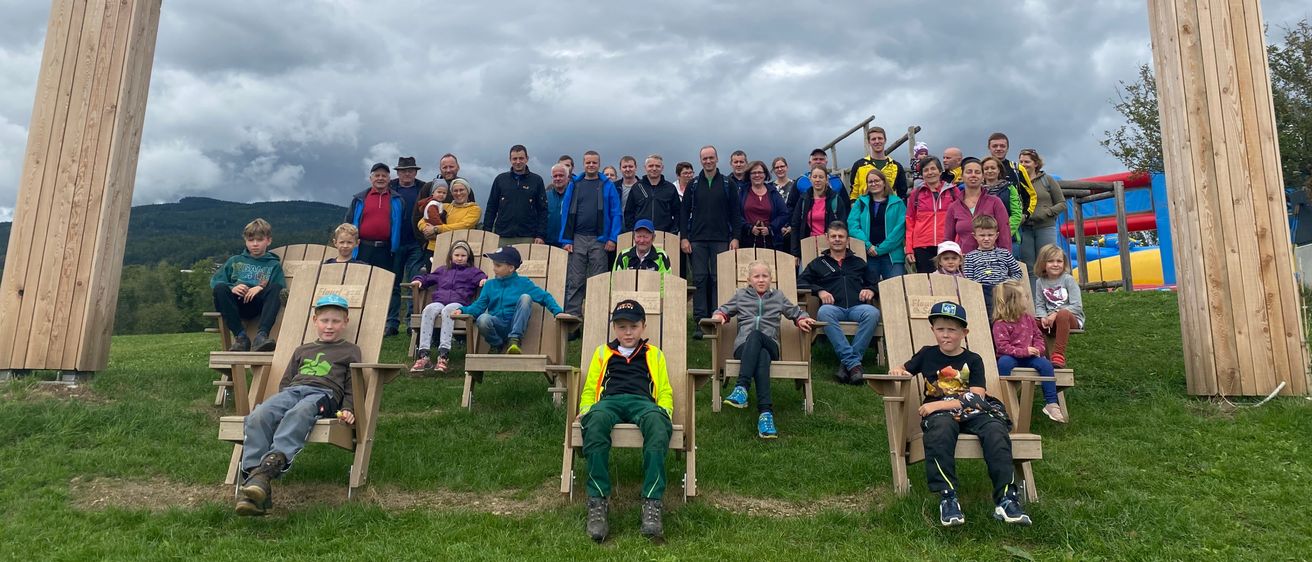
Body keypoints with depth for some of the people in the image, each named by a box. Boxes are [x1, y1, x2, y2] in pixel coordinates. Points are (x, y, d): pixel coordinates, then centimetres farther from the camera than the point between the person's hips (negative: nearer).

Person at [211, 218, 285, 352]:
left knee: (276, 288, -31)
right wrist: (231, 288, -7)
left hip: (260, 303, -1)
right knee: (220, 289, -29)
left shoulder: (274, 265, 22)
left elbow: (281, 290, 5)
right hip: (236, 303, 2)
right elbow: (214, 281, 15)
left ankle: (261, 335, -45)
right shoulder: (235, 261, 28)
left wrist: (261, 288, -14)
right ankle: (240, 336, -31)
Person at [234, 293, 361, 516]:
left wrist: (347, 409, -4)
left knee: (299, 413, -41)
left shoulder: (350, 351, 24)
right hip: (292, 390, 4)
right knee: (259, 416, -30)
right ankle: (252, 477, -41)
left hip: (324, 393, -4)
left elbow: (352, 387, 14)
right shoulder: (302, 350, 36)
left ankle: (271, 465, -57)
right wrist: (279, 403, 11)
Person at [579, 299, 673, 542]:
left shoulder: (654, 355, 30)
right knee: (596, 420, -40)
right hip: (609, 400, 1)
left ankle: (652, 504, -45)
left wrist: (664, 410, 2)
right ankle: (598, 502, -40)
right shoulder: (602, 353, 32)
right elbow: (590, 388, 27)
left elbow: (665, 391, 24)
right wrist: (585, 409, 7)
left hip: (642, 401, 0)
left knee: (657, 422, -40)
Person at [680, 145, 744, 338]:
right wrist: (684, 238, -1)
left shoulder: (727, 184, 7)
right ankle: (700, 321, 2)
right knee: (699, 279, -1)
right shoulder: (693, 184, 9)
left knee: (719, 279, -1)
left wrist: (735, 237, -2)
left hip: (721, 240, -1)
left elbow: (736, 212, 6)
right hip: (697, 240, 1)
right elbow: (684, 212, 8)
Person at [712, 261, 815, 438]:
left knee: (755, 335, -39)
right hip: (743, 346, 0)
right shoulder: (740, 295, 25)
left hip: (770, 345, 0)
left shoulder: (778, 297, 26)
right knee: (762, 357, -38)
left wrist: (802, 319, 8)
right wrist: (719, 316, 2)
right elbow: (724, 309, 26)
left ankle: (741, 388, -52)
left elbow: (796, 312, 31)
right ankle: (766, 412, -53)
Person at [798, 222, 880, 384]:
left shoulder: (858, 262, 32)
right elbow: (801, 282, 14)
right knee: (824, 312, -39)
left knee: (872, 312, -35)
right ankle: (853, 363, -41)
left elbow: (873, 283, 29)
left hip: (857, 307, 1)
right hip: (834, 307, -1)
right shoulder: (818, 263, 26)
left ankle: (846, 363, -34)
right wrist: (819, 290, -4)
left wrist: (870, 291, 5)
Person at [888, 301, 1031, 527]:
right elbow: (902, 369, 29)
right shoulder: (927, 354, 18)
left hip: (973, 413, 1)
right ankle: (947, 498, -39)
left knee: (996, 431, -32)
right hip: (939, 413, -1)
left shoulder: (973, 360, 11)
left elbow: (976, 398, -1)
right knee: (940, 432, -38)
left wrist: (939, 404, -13)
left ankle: (1006, 499, -32)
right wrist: (896, 370, 1)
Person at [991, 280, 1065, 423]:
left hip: (1029, 356, 6)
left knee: (1045, 364, -21)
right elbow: (1003, 346, -18)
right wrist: (1023, 351, -25)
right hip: (1010, 357, -5)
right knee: (1004, 362, -38)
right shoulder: (1000, 324, -12)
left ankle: (1051, 404, -16)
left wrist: (1038, 349, -7)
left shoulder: (1028, 318, 10)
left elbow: (1038, 336, 13)